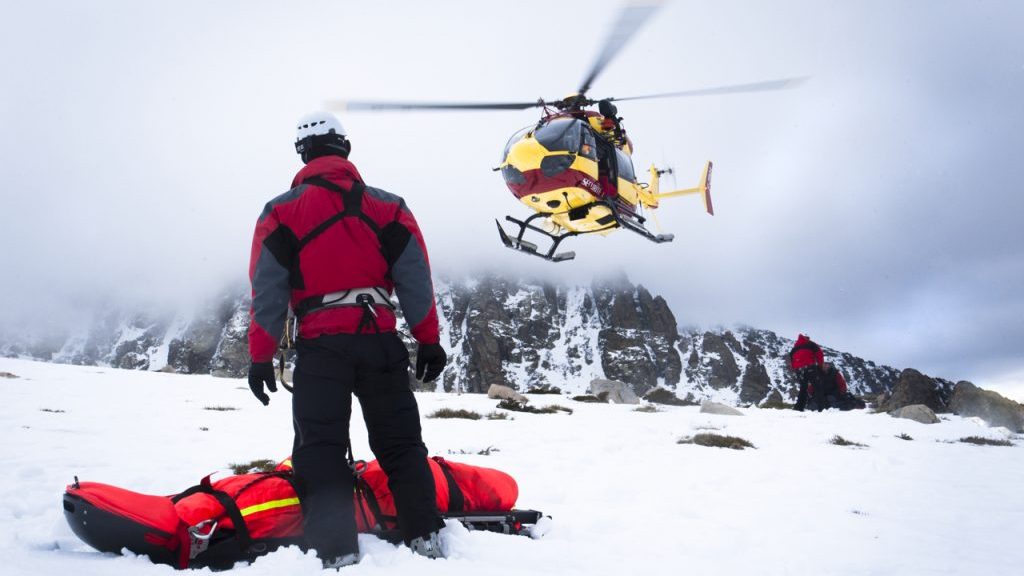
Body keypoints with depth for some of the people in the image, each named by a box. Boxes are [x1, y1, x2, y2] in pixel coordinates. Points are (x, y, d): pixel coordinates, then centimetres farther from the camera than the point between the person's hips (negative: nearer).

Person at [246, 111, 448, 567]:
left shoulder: (281, 211, 2)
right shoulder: (388, 207, 7)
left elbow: (267, 288, 0)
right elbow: (416, 280, 4)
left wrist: (260, 355, 4)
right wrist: (428, 340, 8)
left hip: (320, 343, -2)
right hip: (381, 340, 2)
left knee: (320, 448, 5)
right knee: (400, 443, 13)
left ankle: (336, 552, -1)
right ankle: (425, 538, 14)